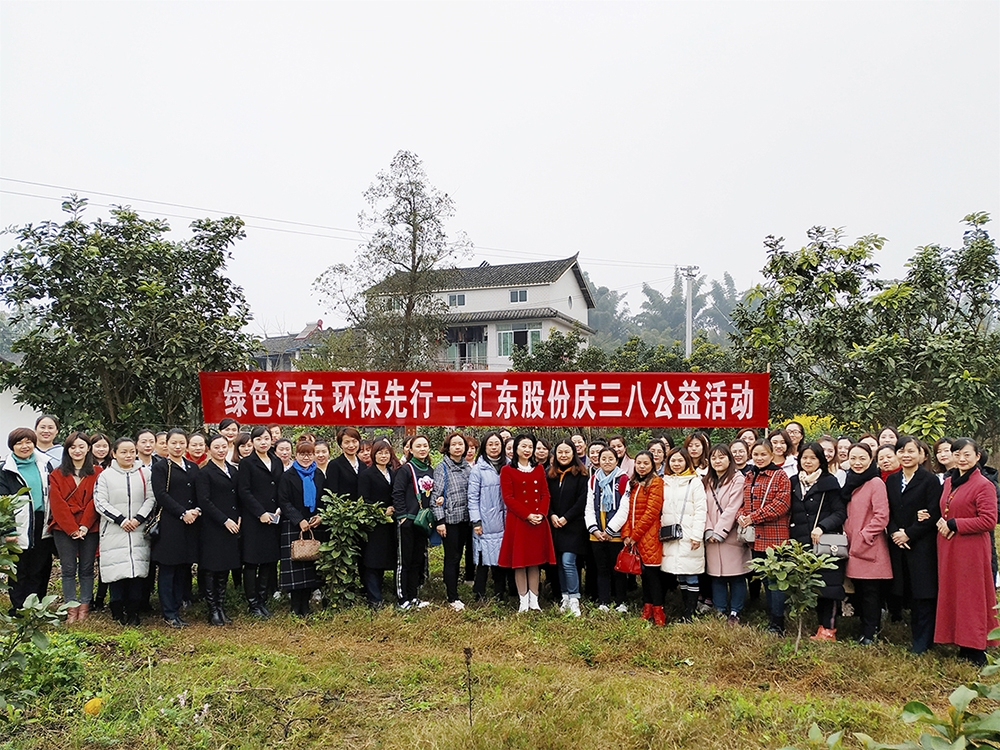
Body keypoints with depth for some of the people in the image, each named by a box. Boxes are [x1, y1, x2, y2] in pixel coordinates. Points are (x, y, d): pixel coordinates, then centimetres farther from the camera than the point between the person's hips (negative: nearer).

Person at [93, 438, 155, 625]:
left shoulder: (143, 474, 9)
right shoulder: (106, 475, 2)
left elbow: (151, 499, 6)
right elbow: (100, 502, -4)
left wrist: (139, 518, -9)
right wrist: (120, 519, -12)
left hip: (138, 531, 2)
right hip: (114, 532, -2)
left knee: (138, 569, 0)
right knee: (117, 570, -2)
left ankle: (133, 612, 10)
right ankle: (118, 612, 9)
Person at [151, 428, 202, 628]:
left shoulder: (193, 467, 15)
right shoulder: (160, 467, 0)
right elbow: (161, 494, -9)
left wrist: (197, 510, -6)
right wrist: (183, 513, -15)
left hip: (191, 524, 5)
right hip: (169, 524, -5)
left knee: (184, 568, 8)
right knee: (168, 569, 0)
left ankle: (176, 609, 17)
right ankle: (168, 613, 7)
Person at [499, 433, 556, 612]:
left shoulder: (539, 469, 12)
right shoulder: (507, 470, -1)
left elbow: (545, 494, 7)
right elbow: (508, 498, -8)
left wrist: (541, 514, -10)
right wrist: (527, 515, -15)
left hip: (539, 522, 3)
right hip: (517, 522, -3)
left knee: (535, 562, 7)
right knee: (519, 562, 0)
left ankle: (534, 601, 12)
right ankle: (523, 602, 8)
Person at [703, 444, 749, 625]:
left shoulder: (738, 479, -5)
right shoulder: (708, 481, 14)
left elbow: (733, 508, -12)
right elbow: (705, 508, 8)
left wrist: (719, 531, -14)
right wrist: (709, 531, -5)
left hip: (731, 536, -5)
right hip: (712, 538, 5)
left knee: (736, 576, 0)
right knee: (716, 576, 7)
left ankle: (734, 613, 8)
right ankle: (720, 612, 14)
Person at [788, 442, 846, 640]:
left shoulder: (829, 482, 0)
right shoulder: (793, 483, 13)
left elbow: (840, 512, -5)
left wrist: (822, 527, -18)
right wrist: (790, 538, 8)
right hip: (800, 543, 4)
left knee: (825, 585, -4)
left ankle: (828, 629, 3)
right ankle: (821, 623, 13)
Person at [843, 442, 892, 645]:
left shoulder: (876, 483, -10)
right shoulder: (850, 483, 13)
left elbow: (881, 517, -15)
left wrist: (864, 537, -15)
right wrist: (846, 534, 7)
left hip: (870, 548, -7)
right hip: (853, 548, 7)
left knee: (870, 591, -1)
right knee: (859, 590, 12)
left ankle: (870, 633, 7)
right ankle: (865, 627, 21)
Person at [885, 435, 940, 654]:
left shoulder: (930, 480, -5)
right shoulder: (891, 480, 11)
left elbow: (933, 515, -10)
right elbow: (888, 512, 11)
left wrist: (908, 534, -13)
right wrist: (894, 533, -7)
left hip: (922, 545, -5)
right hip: (897, 545, 5)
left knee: (922, 594, -3)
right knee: (905, 593, 8)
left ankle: (922, 641, 6)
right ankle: (916, 634, 20)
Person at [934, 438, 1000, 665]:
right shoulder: (949, 482, 13)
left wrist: (954, 525, -17)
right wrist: (936, 520, 3)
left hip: (971, 550, -7)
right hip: (948, 550, 8)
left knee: (971, 597, -1)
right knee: (951, 595, 10)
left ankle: (976, 652, 8)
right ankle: (963, 646, 20)